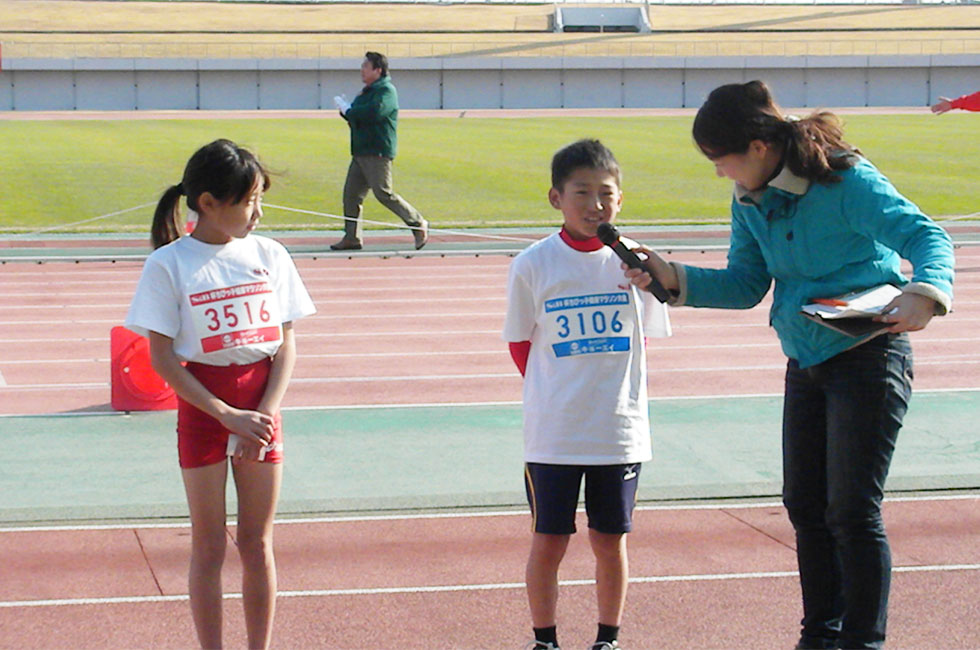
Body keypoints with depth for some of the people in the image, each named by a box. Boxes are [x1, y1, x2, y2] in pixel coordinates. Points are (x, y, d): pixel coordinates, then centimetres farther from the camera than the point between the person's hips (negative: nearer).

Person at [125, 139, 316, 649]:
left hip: (261, 408, 3)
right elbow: (162, 358, -10)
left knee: (257, 544, 9)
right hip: (203, 410, -3)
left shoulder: (269, 255, 2)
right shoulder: (169, 265, -9)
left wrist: (266, 413, -9)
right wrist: (229, 416, -16)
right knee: (209, 548, 4)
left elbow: (286, 343, 4)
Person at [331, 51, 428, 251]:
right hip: (361, 152, 10)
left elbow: (374, 112, -27)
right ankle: (352, 238, 10)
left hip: (378, 153, -10)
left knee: (384, 193, -11)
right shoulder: (367, 92, 20)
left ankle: (418, 224, 0)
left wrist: (348, 110, -15)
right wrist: (345, 109, 0)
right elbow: (355, 115, 23)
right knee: (351, 193, 6)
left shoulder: (386, 91, -11)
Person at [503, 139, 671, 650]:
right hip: (552, 433, -1)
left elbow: (644, 336, 10)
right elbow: (521, 345, 5)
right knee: (548, 541, 5)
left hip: (620, 430, 1)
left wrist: (606, 391, 8)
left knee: (610, 540, 11)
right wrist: (556, 394, 3)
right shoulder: (533, 265, -5)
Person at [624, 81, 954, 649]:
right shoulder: (751, 199, 3)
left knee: (852, 511, -7)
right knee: (806, 506, 12)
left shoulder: (848, 183, -19)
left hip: (868, 355, -8)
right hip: (806, 364, 8)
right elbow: (745, 285, 9)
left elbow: (927, 237, -24)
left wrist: (924, 294, -44)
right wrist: (674, 278, -5)